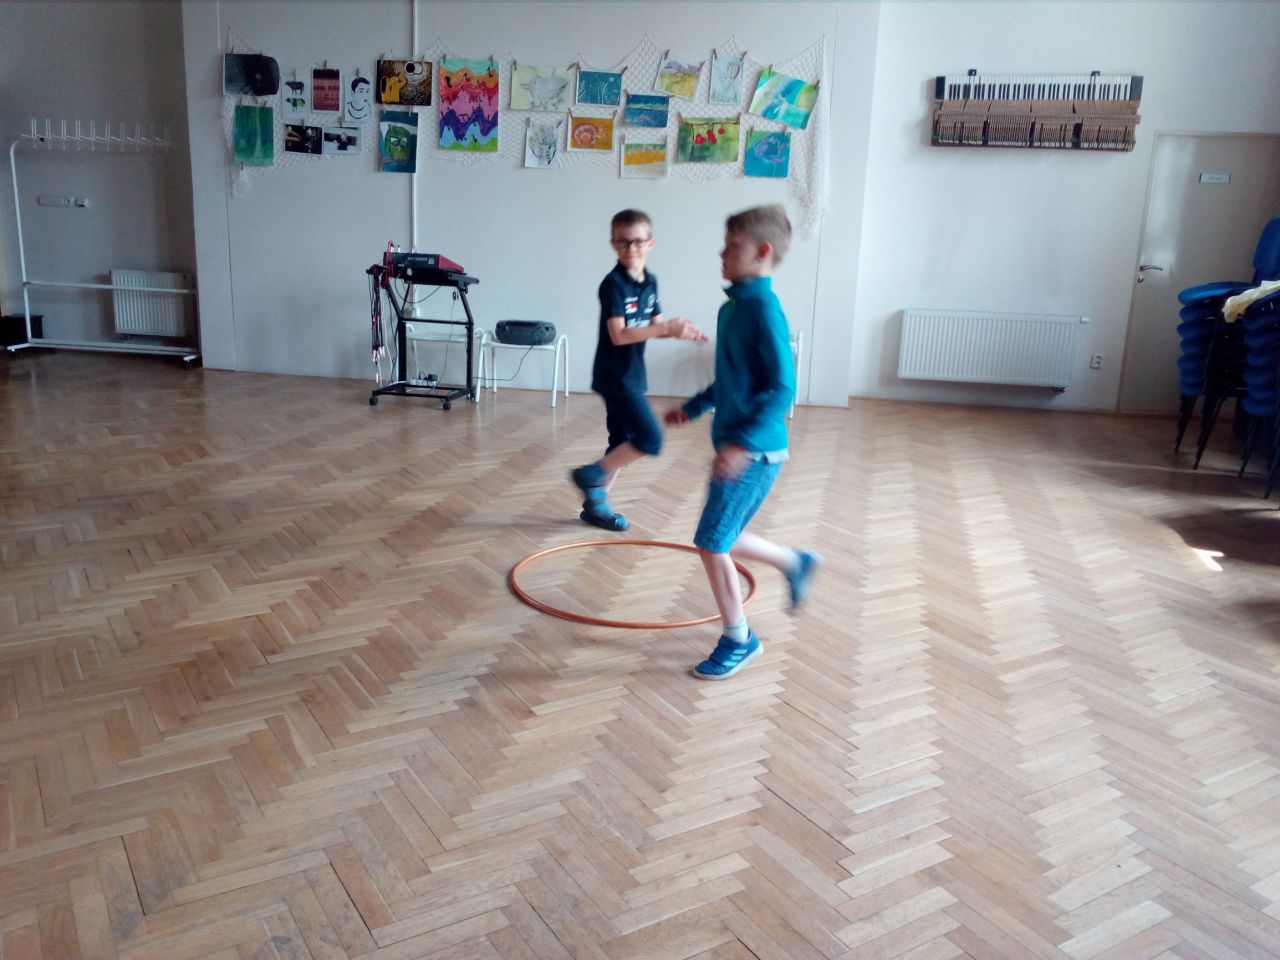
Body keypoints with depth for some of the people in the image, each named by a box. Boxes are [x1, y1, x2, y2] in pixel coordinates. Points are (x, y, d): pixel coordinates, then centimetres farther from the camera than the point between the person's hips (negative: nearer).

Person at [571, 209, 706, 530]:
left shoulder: (650, 282, 8)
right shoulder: (613, 284, -16)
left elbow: (655, 324, 14)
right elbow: (619, 335, -24)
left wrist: (680, 330, -7)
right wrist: (667, 328, -28)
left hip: (633, 375, 8)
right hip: (614, 376, -8)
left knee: (623, 443, 13)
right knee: (650, 438, -14)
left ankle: (596, 503, 25)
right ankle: (592, 475, 2)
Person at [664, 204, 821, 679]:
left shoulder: (764, 310, -18)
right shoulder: (733, 306, 10)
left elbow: (783, 388, -24)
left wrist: (742, 442, -31)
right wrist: (693, 407, 23)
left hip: (754, 453, -9)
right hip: (735, 445, 9)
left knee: (712, 543, -3)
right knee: (723, 539, 18)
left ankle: (739, 639, 14)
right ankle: (797, 563, 39)